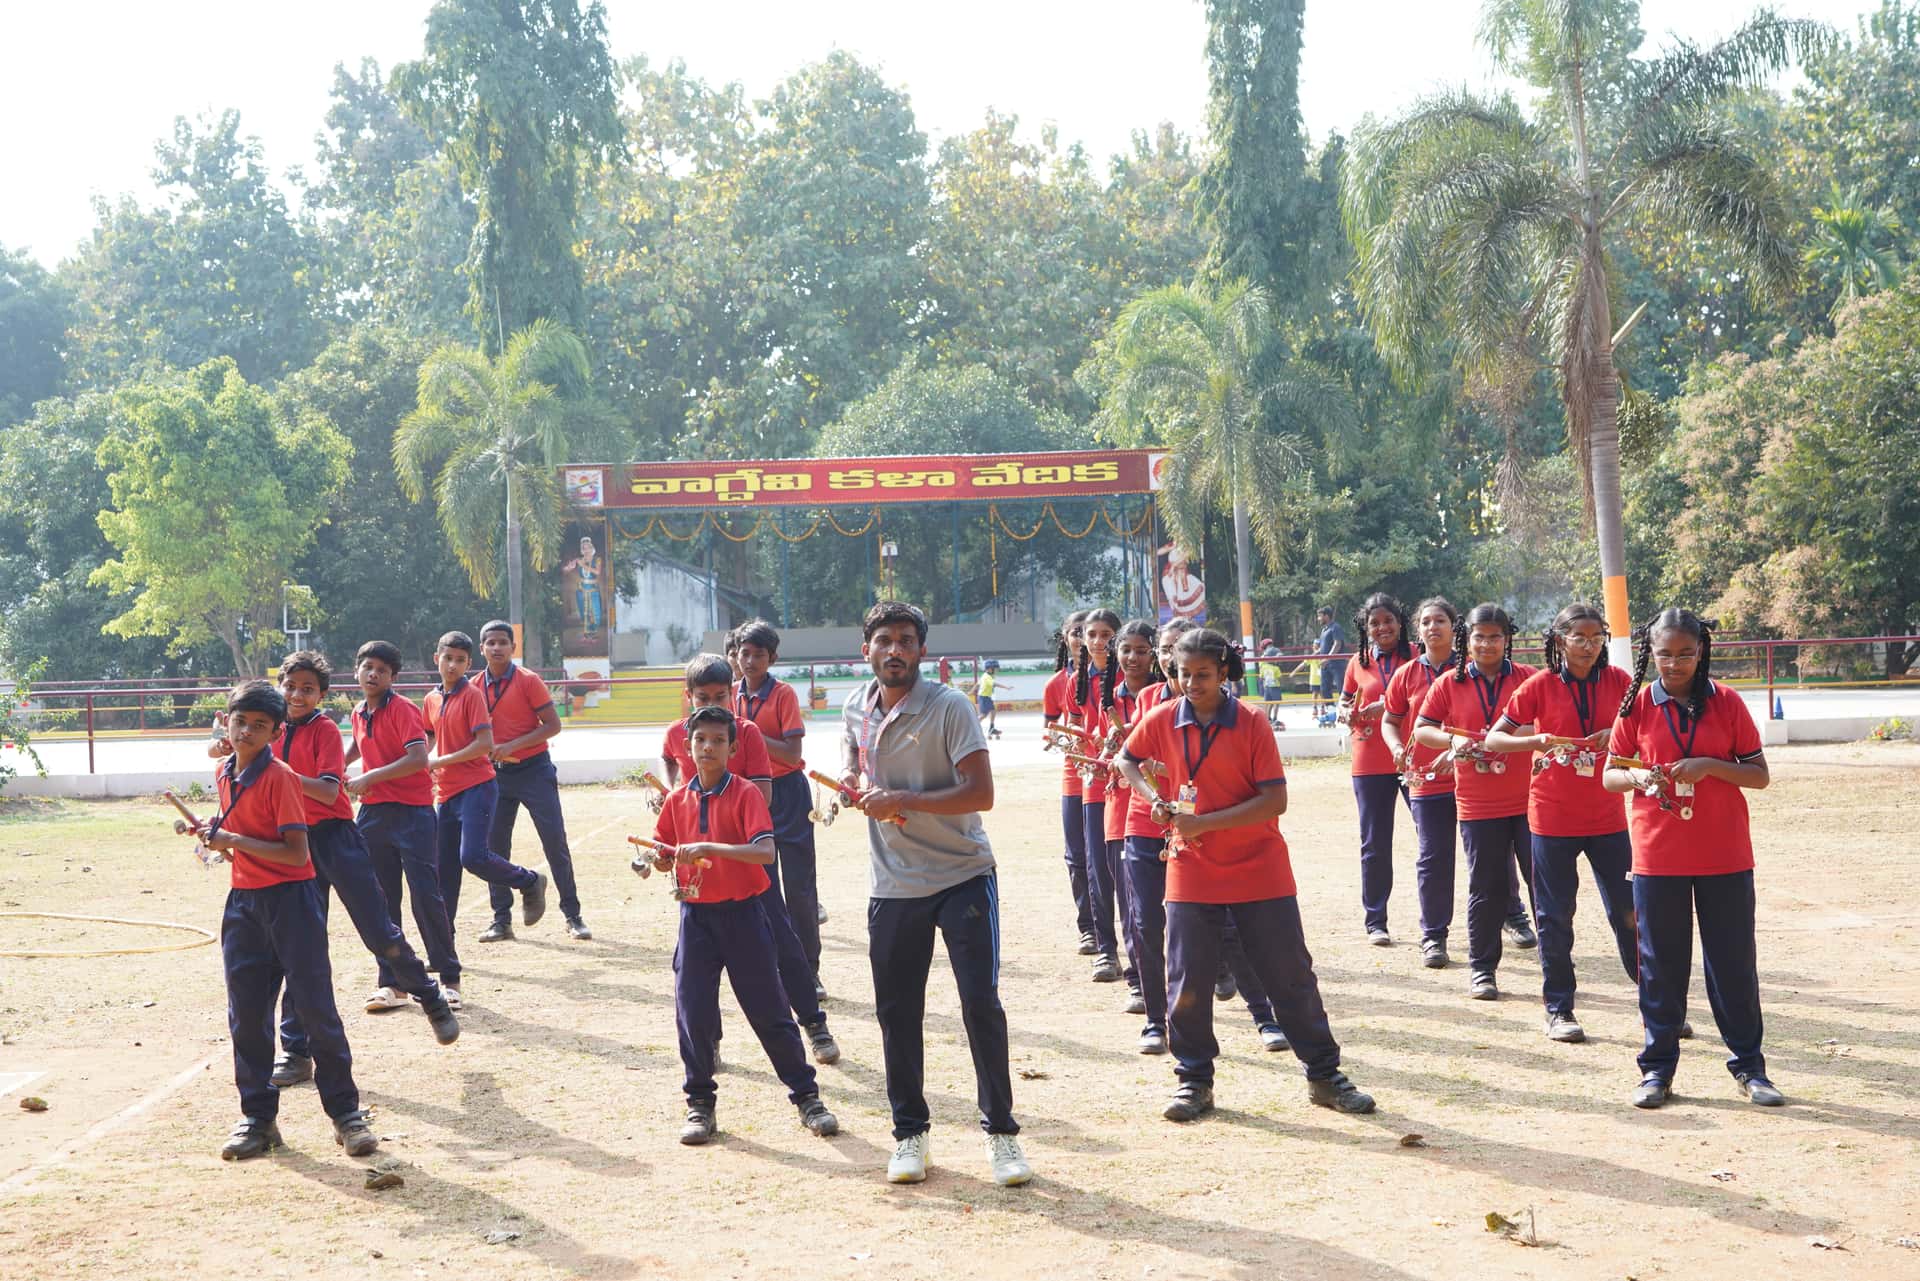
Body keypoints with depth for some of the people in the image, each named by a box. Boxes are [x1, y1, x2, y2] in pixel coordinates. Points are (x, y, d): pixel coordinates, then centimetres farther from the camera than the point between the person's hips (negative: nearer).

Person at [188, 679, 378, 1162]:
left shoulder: (279, 778, -14)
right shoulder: (224, 774, 8)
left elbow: (296, 852, -18)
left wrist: (234, 841, -20)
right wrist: (214, 833, 6)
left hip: (290, 900, -7)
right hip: (244, 902, 7)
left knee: (316, 1008, -4)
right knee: (246, 1014, 8)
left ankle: (345, 1113, 4)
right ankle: (258, 1117, 18)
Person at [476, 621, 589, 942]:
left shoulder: (528, 681, -8)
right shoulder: (476, 687, 5)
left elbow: (552, 725, -11)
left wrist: (512, 745, -19)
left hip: (534, 769, -4)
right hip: (497, 773, 4)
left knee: (555, 840, -5)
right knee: (495, 845, 2)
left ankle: (573, 915, 2)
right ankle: (502, 919, 11)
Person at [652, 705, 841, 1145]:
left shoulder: (745, 794, -8)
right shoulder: (678, 799, 6)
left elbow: (766, 852, -21)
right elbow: (665, 858, 15)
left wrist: (712, 848, -31)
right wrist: (659, 857, -8)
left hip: (742, 913, -3)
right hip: (696, 915, 4)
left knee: (769, 1010, 2)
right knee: (693, 1013, 1)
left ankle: (806, 1096, 13)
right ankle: (700, 1104, 15)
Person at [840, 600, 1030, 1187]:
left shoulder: (948, 707, -11)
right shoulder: (855, 709, 6)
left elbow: (982, 792, -18)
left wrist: (904, 800, -23)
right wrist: (853, 779, 3)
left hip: (963, 877, -5)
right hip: (893, 885, 5)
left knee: (981, 1003, -8)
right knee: (896, 1012, 7)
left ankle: (1001, 1130, 3)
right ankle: (909, 1133, 20)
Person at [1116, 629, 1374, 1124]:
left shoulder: (1251, 724, -9)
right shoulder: (1163, 720, 0)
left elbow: (1275, 800, -14)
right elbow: (1127, 759, 18)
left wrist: (1206, 822, -21)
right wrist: (1155, 796, -1)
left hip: (1259, 873, -2)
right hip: (1191, 874, 2)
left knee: (1292, 977, 4)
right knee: (1187, 985, 3)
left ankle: (1324, 1076, 15)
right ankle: (1195, 1082, 17)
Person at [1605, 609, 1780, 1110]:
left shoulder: (1726, 703, -1)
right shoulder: (1638, 705, 1)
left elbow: (1760, 774, -1)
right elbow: (1609, 774, 5)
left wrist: (1710, 765, -18)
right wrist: (1637, 776, -17)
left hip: (1724, 857, 0)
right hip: (1657, 856, 0)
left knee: (1734, 961, 5)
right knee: (1660, 964, 6)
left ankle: (1748, 1066, 16)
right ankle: (1657, 1068, 15)